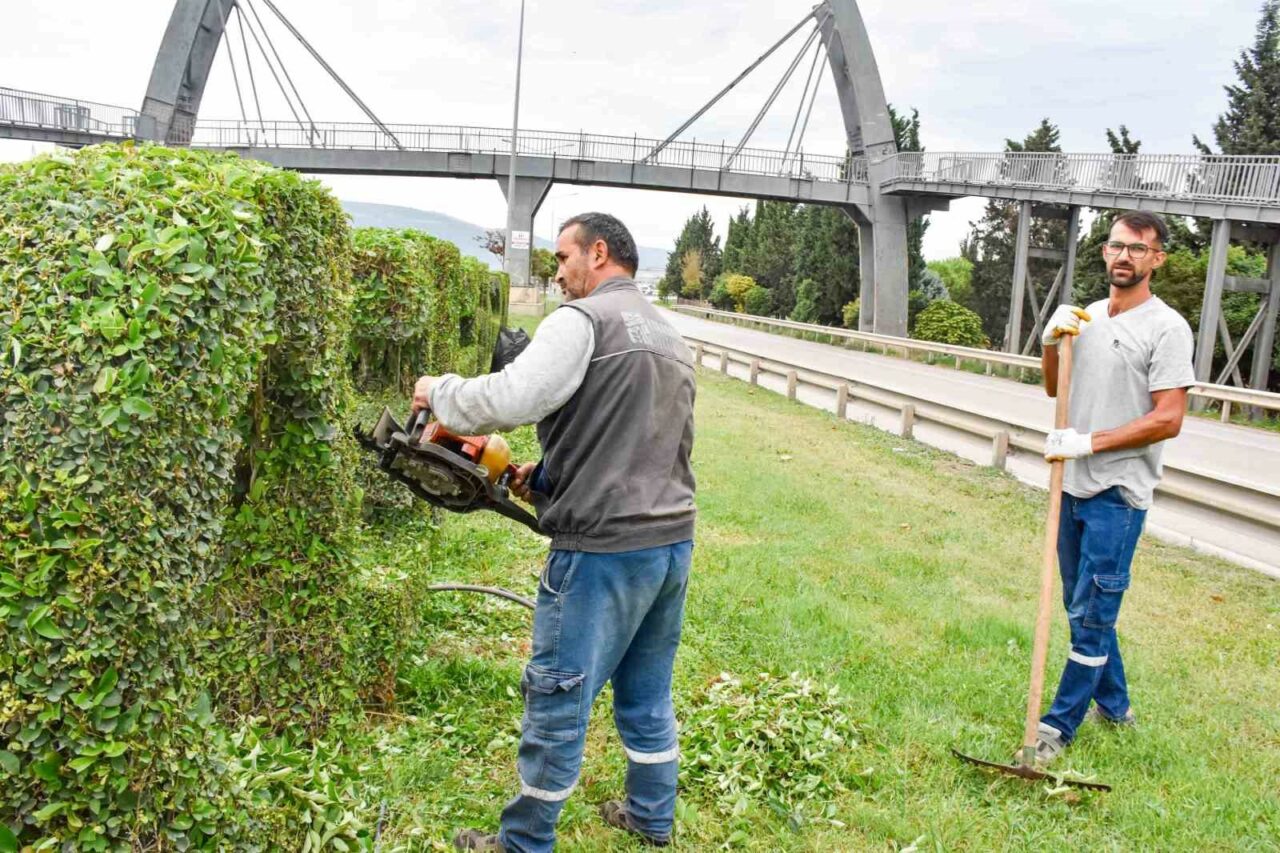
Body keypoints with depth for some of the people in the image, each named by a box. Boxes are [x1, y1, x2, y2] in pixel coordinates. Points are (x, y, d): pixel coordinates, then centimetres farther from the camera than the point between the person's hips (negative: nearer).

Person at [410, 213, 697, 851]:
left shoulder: (583, 319, -11)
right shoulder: (671, 338, 17)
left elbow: (510, 398, -23)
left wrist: (439, 392, -5)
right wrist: (551, 476, 16)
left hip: (604, 551, -8)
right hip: (673, 541, 8)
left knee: (557, 702, 6)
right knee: (648, 696, 21)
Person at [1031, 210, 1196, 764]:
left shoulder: (1167, 328, -12)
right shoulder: (1086, 317, 9)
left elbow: (1168, 420, -17)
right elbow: (1054, 389, 18)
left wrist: (1088, 441, -19)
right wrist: (1051, 342, 0)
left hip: (1119, 492, -7)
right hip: (1074, 484, 7)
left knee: (1093, 614, -3)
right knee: (1082, 606, 16)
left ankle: (1059, 726, 6)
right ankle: (1114, 704, 33)